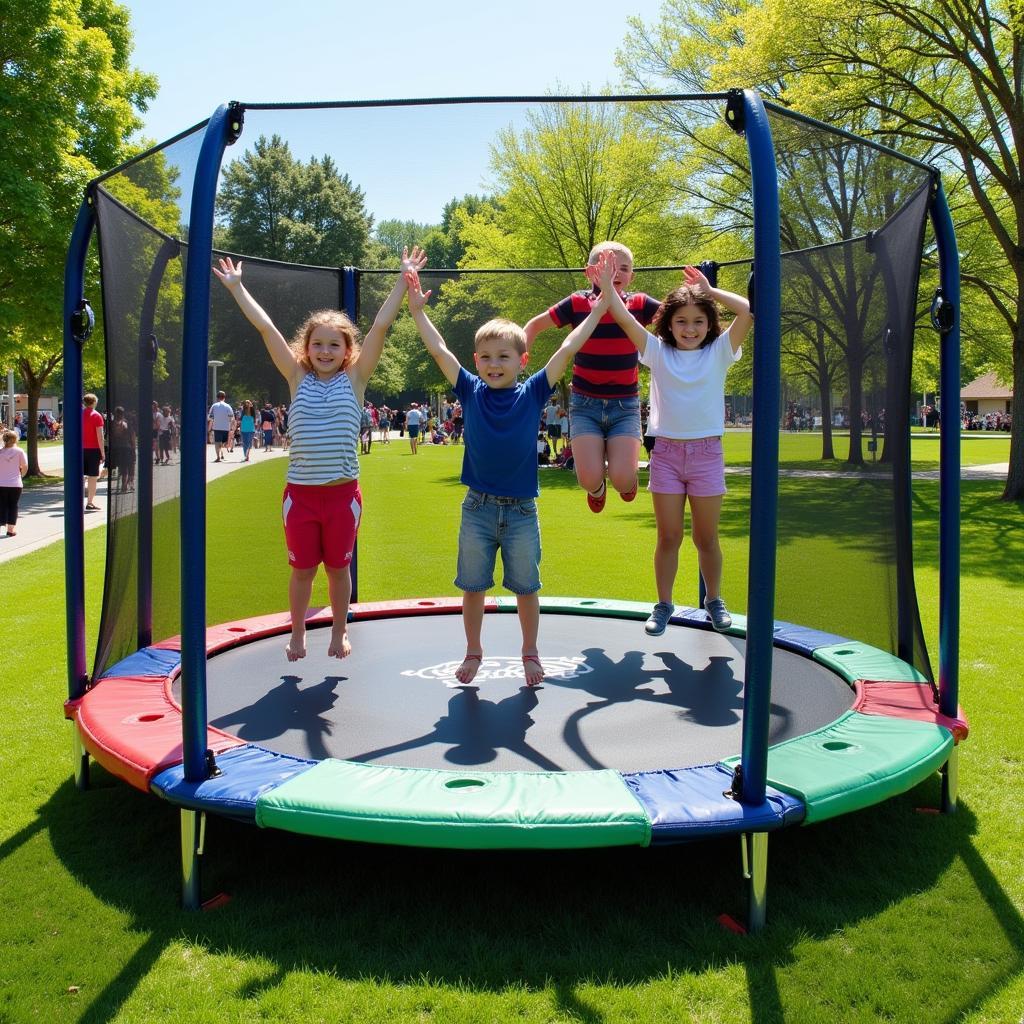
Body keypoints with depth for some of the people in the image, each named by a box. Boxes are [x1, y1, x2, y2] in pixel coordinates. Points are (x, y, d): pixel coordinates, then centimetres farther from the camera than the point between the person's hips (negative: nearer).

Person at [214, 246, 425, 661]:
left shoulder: (354, 380, -1)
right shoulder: (298, 379, 1)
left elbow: (380, 326, -4)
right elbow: (265, 327, 2)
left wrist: (403, 279, -7)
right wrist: (236, 287, 2)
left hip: (342, 492, 0)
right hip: (300, 493, 1)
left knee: (338, 567, 13)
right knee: (302, 568, 12)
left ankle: (339, 633, 32)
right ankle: (297, 634, 31)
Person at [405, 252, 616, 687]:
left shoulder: (533, 393, -2)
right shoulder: (470, 392, 0)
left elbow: (568, 349, -2)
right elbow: (438, 349, 1)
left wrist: (600, 307, -2)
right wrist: (417, 308, 0)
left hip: (522, 509, -1)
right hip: (478, 507, 1)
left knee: (526, 588, 10)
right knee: (472, 586, 10)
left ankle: (530, 654, 28)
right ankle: (473, 652, 28)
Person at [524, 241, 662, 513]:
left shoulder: (639, 305, -5)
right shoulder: (577, 303, -7)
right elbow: (535, 325, 7)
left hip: (625, 404, 0)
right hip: (586, 403, 0)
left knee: (622, 480, -17)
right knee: (590, 479, -16)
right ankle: (597, 488, 25)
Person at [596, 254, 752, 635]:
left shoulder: (719, 352, 2)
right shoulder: (658, 351, 4)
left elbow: (747, 310, -10)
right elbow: (623, 317, -2)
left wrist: (708, 290, -1)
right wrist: (606, 284, 1)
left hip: (707, 451, 0)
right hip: (666, 451, 1)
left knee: (706, 538, 9)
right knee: (668, 537, 6)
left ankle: (714, 600, 27)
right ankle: (664, 605, 20)